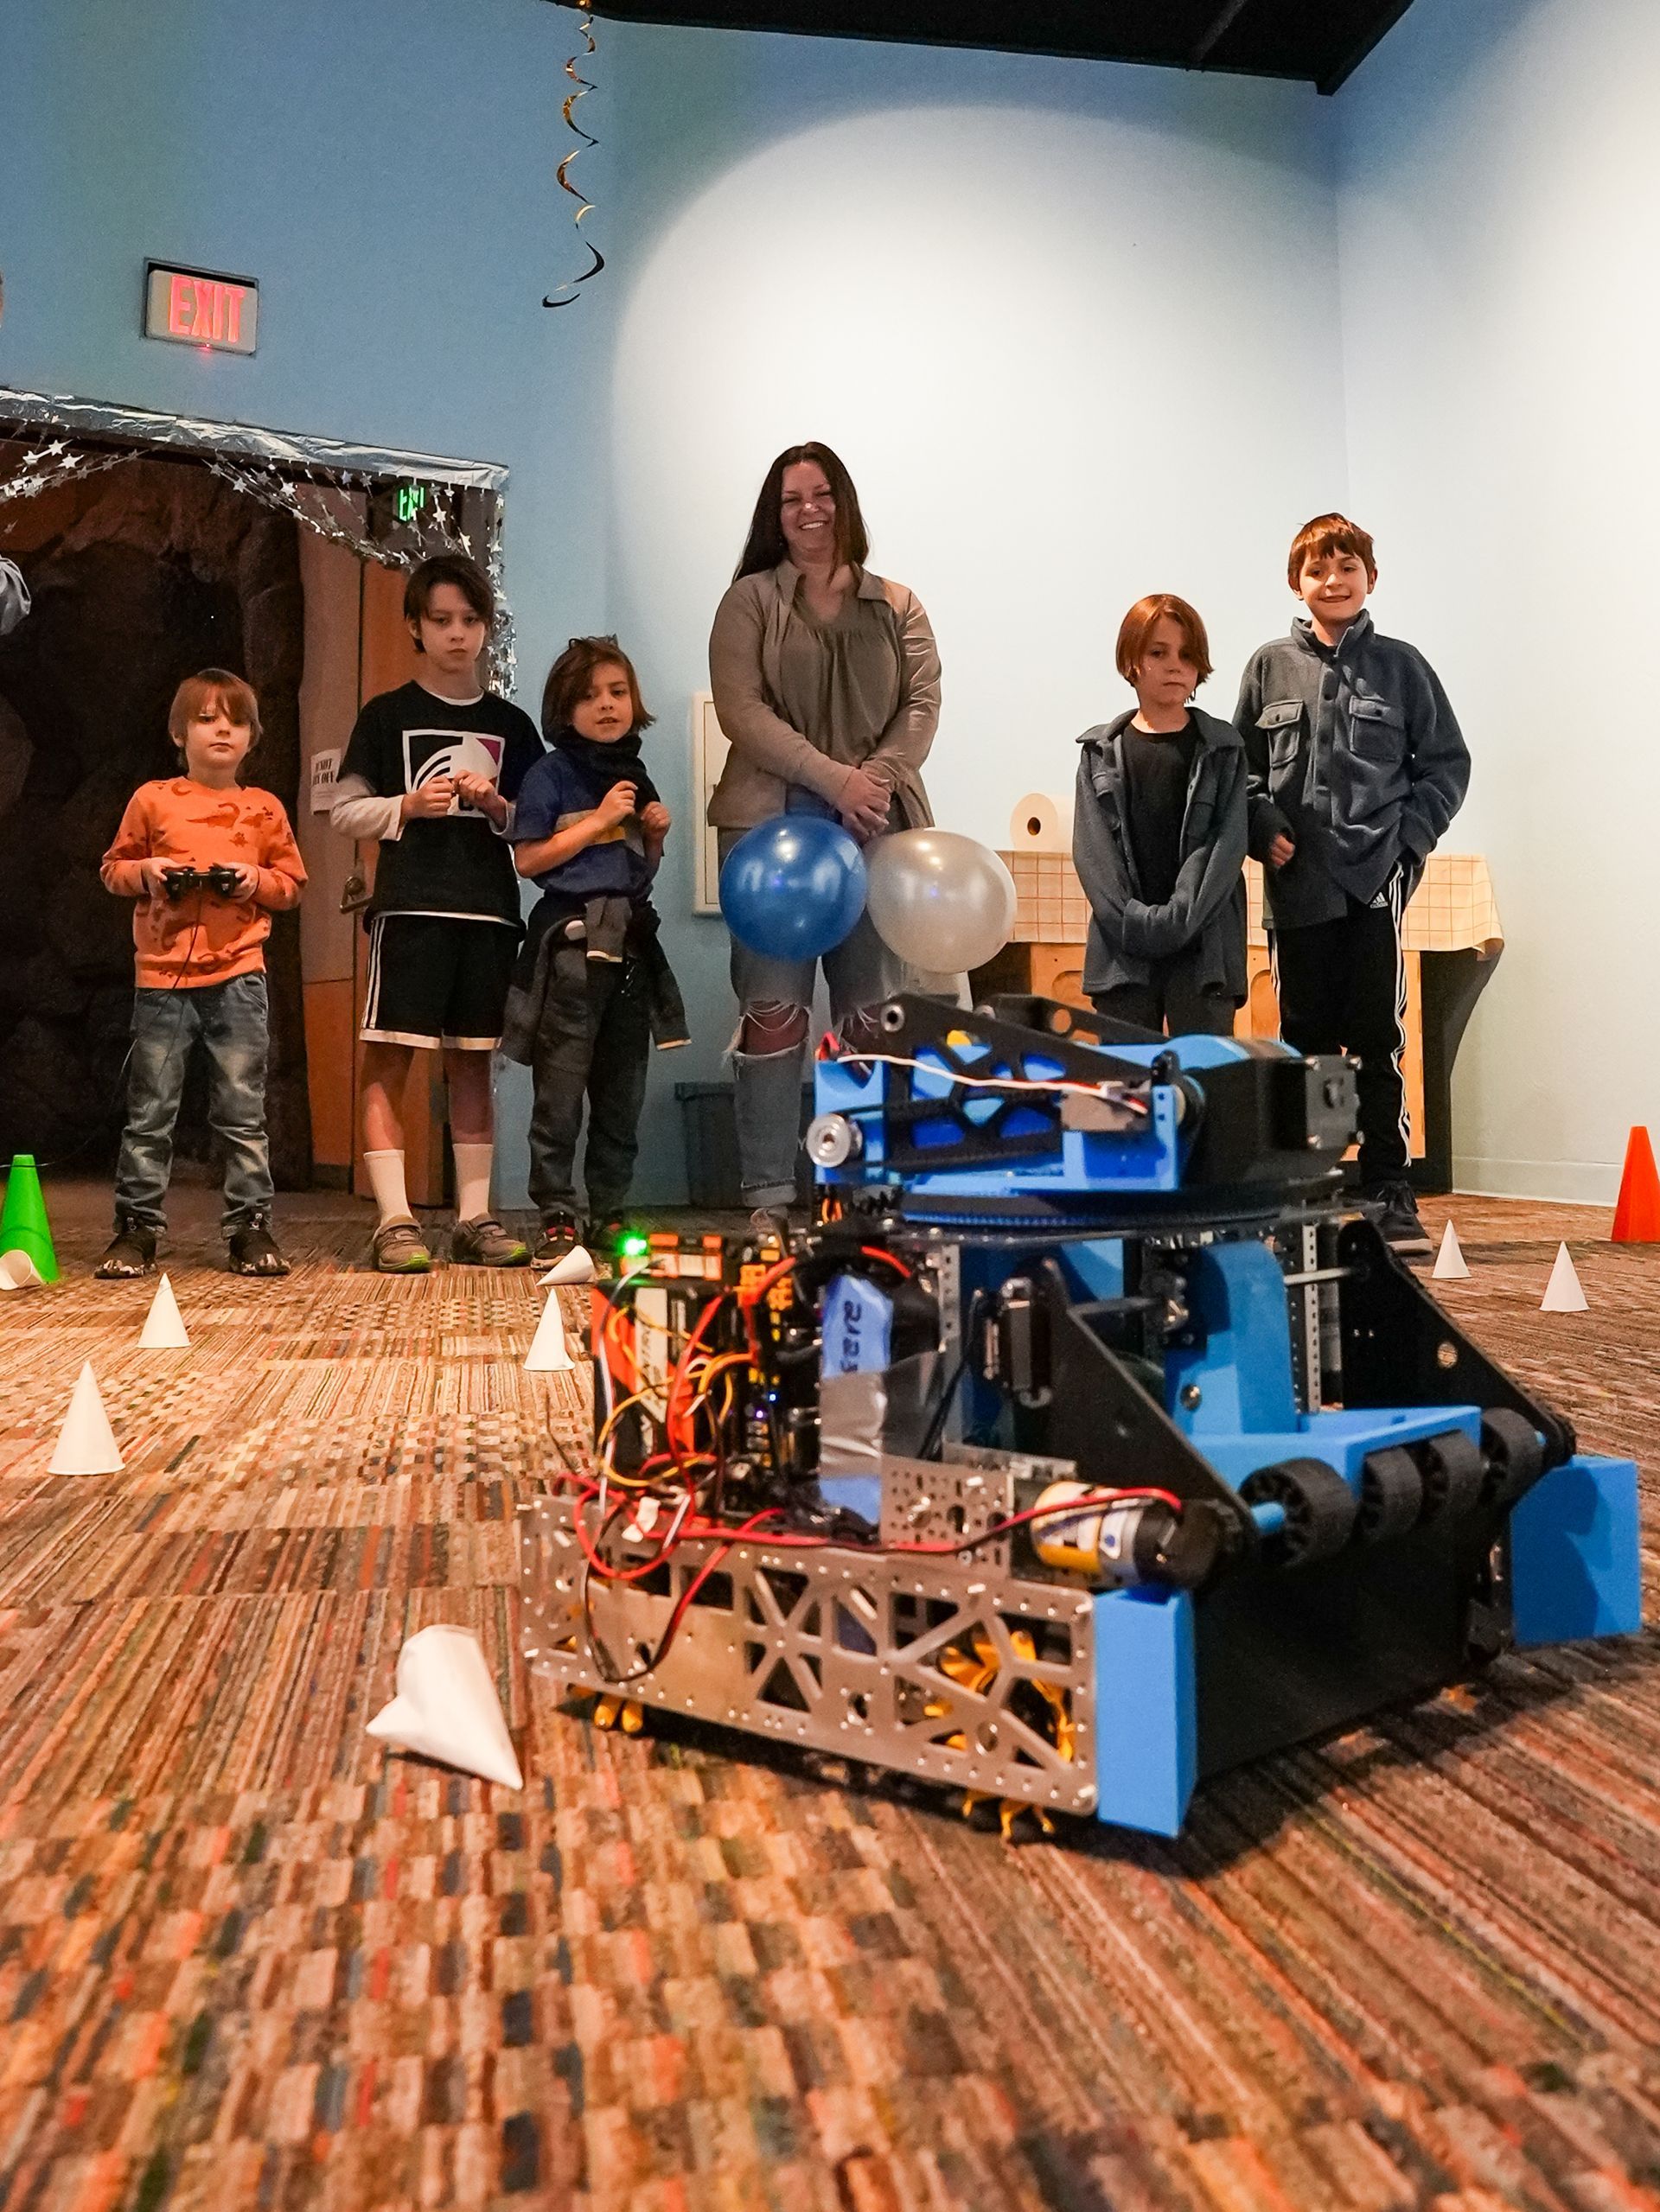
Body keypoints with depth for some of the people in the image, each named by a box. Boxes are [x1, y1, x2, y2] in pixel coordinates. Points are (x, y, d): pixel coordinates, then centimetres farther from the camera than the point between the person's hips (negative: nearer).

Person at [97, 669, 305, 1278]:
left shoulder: (264, 809, 9)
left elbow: (293, 882, 13)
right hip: (162, 975, 0)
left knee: (242, 1109, 2)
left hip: (238, 976, 0)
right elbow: (112, 867, 12)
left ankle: (250, 1226, 10)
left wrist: (257, 880, -7)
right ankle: (136, 1227, 13)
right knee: (150, 1109, 4)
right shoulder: (152, 800, 6)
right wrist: (143, 872, -9)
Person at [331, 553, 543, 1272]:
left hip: (488, 910, 3)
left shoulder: (510, 725, 13)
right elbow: (344, 810, 5)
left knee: (472, 1063, 7)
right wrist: (409, 805, -10)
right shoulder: (387, 715, 7)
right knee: (388, 1059, -7)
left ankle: (473, 1218, 11)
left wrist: (497, 807, -6)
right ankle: (395, 1221, -4)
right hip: (408, 907, -2)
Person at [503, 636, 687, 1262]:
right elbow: (528, 859, -9)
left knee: (622, 1089, 9)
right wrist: (599, 820, -9)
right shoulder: (551, 774, -1)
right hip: (570, 937, -6)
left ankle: (609, 1214, 18)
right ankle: (556, 1218, 1)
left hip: (631, 939, 6)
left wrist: (656, 833, 4)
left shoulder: (636, 777, 17)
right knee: (561, 1088, -6)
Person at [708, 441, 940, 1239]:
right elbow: (741, 710, -5)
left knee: (874, 1016, 4)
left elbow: (923, 703, 6)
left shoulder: (897, 606, 16)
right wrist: (834, 778, -15)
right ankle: (769, 1197, 2)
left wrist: (881, 777, -13)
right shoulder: (750, 601, 8)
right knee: (772, 1012, -4)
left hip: (877, 827, 3)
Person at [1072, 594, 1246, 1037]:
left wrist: (1178, 918, -14)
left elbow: (1228, 842, -2)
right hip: (1123, 948, 1)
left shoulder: (1222, 749, 7)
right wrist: (1134, 923, -12)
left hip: (1203, 945, -1)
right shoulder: (1101, 751, 9)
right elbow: (1092, 847, 1)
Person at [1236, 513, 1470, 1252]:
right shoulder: (1269, 667, 8)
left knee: (1378, 1038, -2)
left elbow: (1447, 763, 8)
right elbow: (1240, 768, 11)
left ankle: (1388, 1192, 6)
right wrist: (1265, 830, -4)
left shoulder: (1400, 665, 6)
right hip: (1297, 885, 1)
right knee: (1304, 1039, 7)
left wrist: (1408, 836, -4)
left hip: (1377, 880, -1)